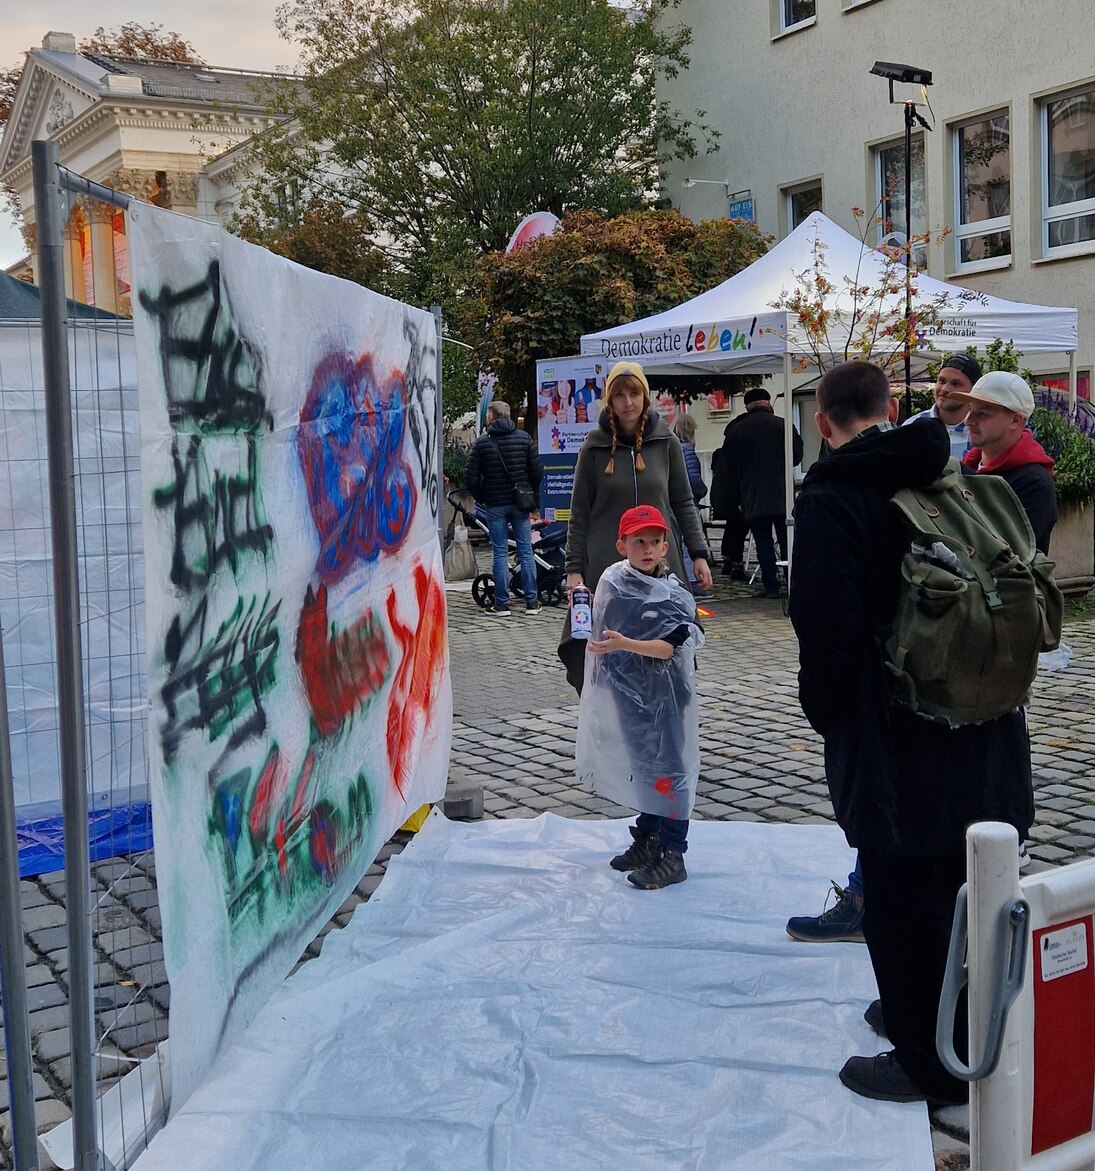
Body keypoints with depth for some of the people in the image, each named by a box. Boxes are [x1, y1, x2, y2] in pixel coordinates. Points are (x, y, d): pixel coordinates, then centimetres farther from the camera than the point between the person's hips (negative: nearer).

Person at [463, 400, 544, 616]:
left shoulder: (481, 443, -4)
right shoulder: (524, 438, 3)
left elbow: (471, 479, -7)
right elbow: (537, 472, 0)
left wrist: (482, 498, 8)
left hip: (495, 505, -2)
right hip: (520, 505, 2)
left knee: (500, 553, 2)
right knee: (526, 551, 6)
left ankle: (501, 604, 3)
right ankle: (531, 602, 7)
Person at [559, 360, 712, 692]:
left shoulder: (667, 443, 6)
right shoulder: (594, 447, 3)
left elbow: (684, 503, 11)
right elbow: (579, 513, 5)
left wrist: (698, 553, 3)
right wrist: (574, 568, -1)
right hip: (606, 564, -1)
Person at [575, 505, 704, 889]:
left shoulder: (674, 596, -12)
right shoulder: (611, 581, 2)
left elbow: (670, 646, -20)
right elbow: (601, 633, 14)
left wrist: (624, 644, -30)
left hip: (665, 695, -5)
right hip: (627, 693, 5)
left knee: (667, 769, -2)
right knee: (640, 767, 15)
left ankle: (672, 855, 5)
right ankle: (647, 840, 29)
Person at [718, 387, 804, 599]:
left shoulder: (736, 431, -1)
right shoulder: (783, 425, -1)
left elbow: (728, 466, 4)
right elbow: (797, 456, 7)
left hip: (753, 498, 0)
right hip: (782, 496, 1)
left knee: (763, 542, 4)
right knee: (787, 541, 8)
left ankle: (770, 584, 1)